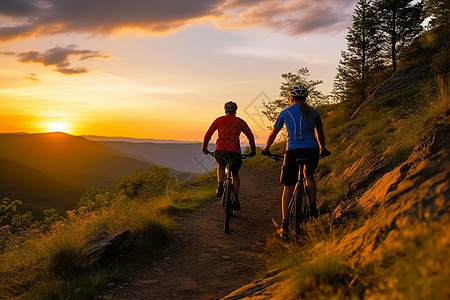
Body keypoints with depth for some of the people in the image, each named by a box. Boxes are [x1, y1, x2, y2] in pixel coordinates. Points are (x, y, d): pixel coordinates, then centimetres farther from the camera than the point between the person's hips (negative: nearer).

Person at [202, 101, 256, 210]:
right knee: (235, 174, 21)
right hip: (235, 152, 0)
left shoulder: (219, 120, 12)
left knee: (221, 166, 34)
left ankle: (220, 186, 14)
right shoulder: (240, 122, 12)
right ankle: (235, 200, 13)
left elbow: (208, 135, 15)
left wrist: (204, 147, 28)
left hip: (220, 151, 0)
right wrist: (253, 151, 28)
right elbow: (250, 136, 16)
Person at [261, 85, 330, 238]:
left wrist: (266, 149, 31)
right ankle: (313, 206, 14)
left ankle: (285, 225, -2)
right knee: (309, 175, 32)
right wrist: (323, 149, 42)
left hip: (293, 150, -2)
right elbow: (320, 133, 25)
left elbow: (273, 134, 16)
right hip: (312, 150, 2)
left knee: (288, 188, 4)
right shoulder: (314, 112, 13)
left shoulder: (285, 112, 8)